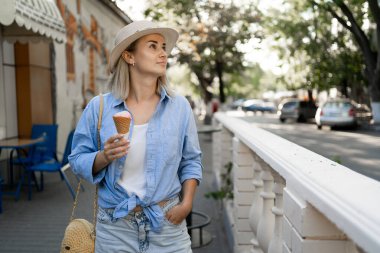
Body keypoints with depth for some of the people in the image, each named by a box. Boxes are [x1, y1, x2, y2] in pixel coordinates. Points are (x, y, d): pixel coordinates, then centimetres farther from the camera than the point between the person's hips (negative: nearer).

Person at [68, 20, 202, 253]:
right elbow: (78, 160, -1)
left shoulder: (179, 106, -3)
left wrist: (187, 202, -6)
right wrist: (104, 157, -19)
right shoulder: (99, 108, -6)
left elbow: (191, 161, 5)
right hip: (115, 226, 0)